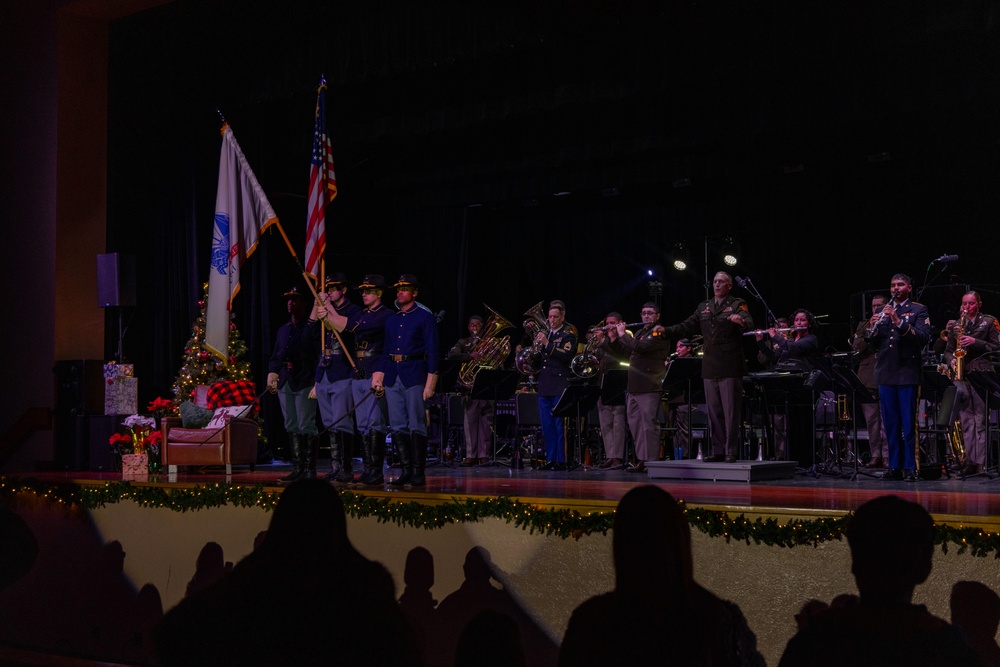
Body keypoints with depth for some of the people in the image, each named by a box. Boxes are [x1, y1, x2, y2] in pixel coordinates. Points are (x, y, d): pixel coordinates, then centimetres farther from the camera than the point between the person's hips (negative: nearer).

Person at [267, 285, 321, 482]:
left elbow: (319, 355, -10)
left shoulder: (313, 327, -3)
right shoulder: (283, 329, 20)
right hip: (285, 382, 8)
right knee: (292, 427, 8)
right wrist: (272, 375, 8)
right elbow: (275, 356, 22)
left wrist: (316, 382, -16)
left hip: (304, 382, -8)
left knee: (306, 426, -8)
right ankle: (297, 469, 13)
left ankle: (309, 469, -4)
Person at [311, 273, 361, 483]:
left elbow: (347, 331, -18)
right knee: (330, 424, 9)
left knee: (342, 423, -10)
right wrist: (316, 308, -1)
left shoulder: (353, 310, -2)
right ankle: (335, 468, 14)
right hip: (323, 374, 7)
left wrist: (330, 309, -14)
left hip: (343, 374, -7)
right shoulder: (324, 310, 17)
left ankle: (346, 470, -7)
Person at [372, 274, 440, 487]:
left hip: (414, 375, -6)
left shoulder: (425, 317, 0)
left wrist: (430, 382, -11)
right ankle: (406, 471, 8)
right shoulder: (391, 320, 18)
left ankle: (418, 473, -3)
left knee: (416, 427, -6)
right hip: (393, 377, 6)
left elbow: (432, 351, -5)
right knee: (397, 428, 4)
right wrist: (379, 378, 11)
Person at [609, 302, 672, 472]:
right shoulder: (639, 333, 21)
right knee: (635, 424, 9)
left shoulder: (659, 333, -8)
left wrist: (623, 334, -7)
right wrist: (614, 338, 17)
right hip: (634, 387, 9)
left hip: (650, 387, -9)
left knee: (649, 424, -8)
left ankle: (652, 462, -7)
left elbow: (640, 347, -20)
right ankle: (641, 460, 15)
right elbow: (629, 352, 27)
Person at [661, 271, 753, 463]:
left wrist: (741, 321, -41)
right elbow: (687, 327, 14)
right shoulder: (703, 307, 17)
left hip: (730, 368, -6)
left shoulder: (737, 305, 0)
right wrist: (666, 331, -1)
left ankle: (731, 452, 1)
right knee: (713, 412, 8)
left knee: (731, 411, -4)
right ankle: (717, 450, 14)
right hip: (710, 368, 6)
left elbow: (748, 323, -17)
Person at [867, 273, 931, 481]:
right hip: (885, 373, 5)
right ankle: (894, 466, 11)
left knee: (909, 423, -5)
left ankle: (911, 468, -2)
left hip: (907, 373, -5)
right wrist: (872, 329, -8)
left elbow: (923, 337, -12)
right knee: (890, 422, 6)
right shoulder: (883, 312, 17)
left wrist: (899, 322, -22)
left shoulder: (918, 310, 3)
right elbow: (874, 344, 14)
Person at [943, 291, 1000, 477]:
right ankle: (970, 461, 4)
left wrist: (975, 342, -12)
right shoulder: (956, 325, 19)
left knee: (981, 421, -8)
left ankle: (981, 461, -9)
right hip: (962, 376, 5)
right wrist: (951, 361, -1)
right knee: (966, 421, 3)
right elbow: (948, 350, 19)